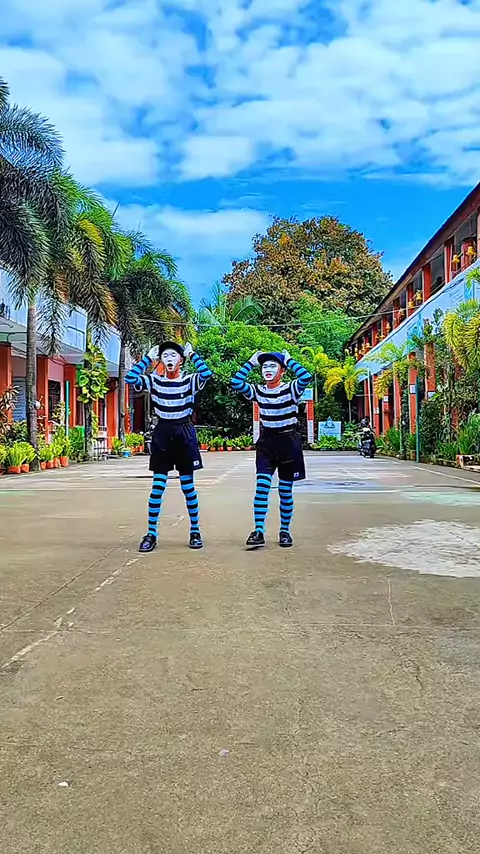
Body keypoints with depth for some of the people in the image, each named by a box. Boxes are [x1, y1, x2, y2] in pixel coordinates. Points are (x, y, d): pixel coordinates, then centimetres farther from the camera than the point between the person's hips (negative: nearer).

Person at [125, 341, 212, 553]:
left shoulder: (189, 381, 0)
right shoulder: (154, 381, 4)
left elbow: (206, 373, -20)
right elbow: (130, 377, -9)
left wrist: (192, 354, -9)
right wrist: (148, 357, -4)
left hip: (184, 433, -1)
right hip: (162, 433, 1)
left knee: (188, 484, 6)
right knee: (158, 485, 0)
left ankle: (195, 531, 17)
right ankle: (151, 533, 6)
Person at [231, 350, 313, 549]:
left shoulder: (291, 389, -7)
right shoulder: (258, 391, 3)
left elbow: (306, 377, -25)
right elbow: (236, 383, -7)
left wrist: (289, 360, -13)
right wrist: (251, 362, -4)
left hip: (288, 442, -2)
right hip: (266, 442, 2)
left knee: (286, 490, 6)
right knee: (262, 485, -10)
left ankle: (284, 531, 19)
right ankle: (258, 531, -9)